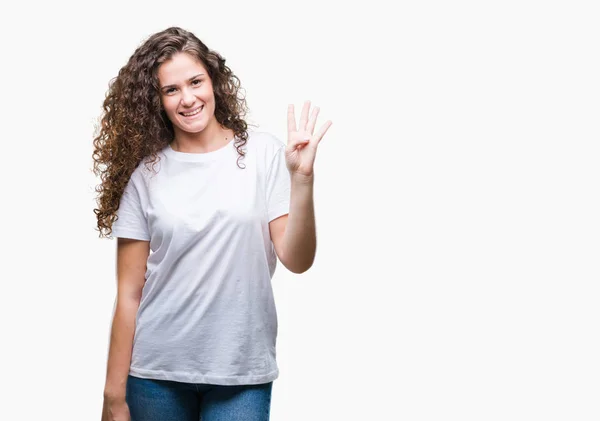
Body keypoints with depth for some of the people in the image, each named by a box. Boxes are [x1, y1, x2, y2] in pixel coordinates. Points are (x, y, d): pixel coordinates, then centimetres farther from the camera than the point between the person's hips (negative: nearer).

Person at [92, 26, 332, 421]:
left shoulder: (262, 152, -2)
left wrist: (301, 180, -20)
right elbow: (130, 292, 0)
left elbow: (297, 261, -7)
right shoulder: (144, 173, 0)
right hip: (157, 373, 1)